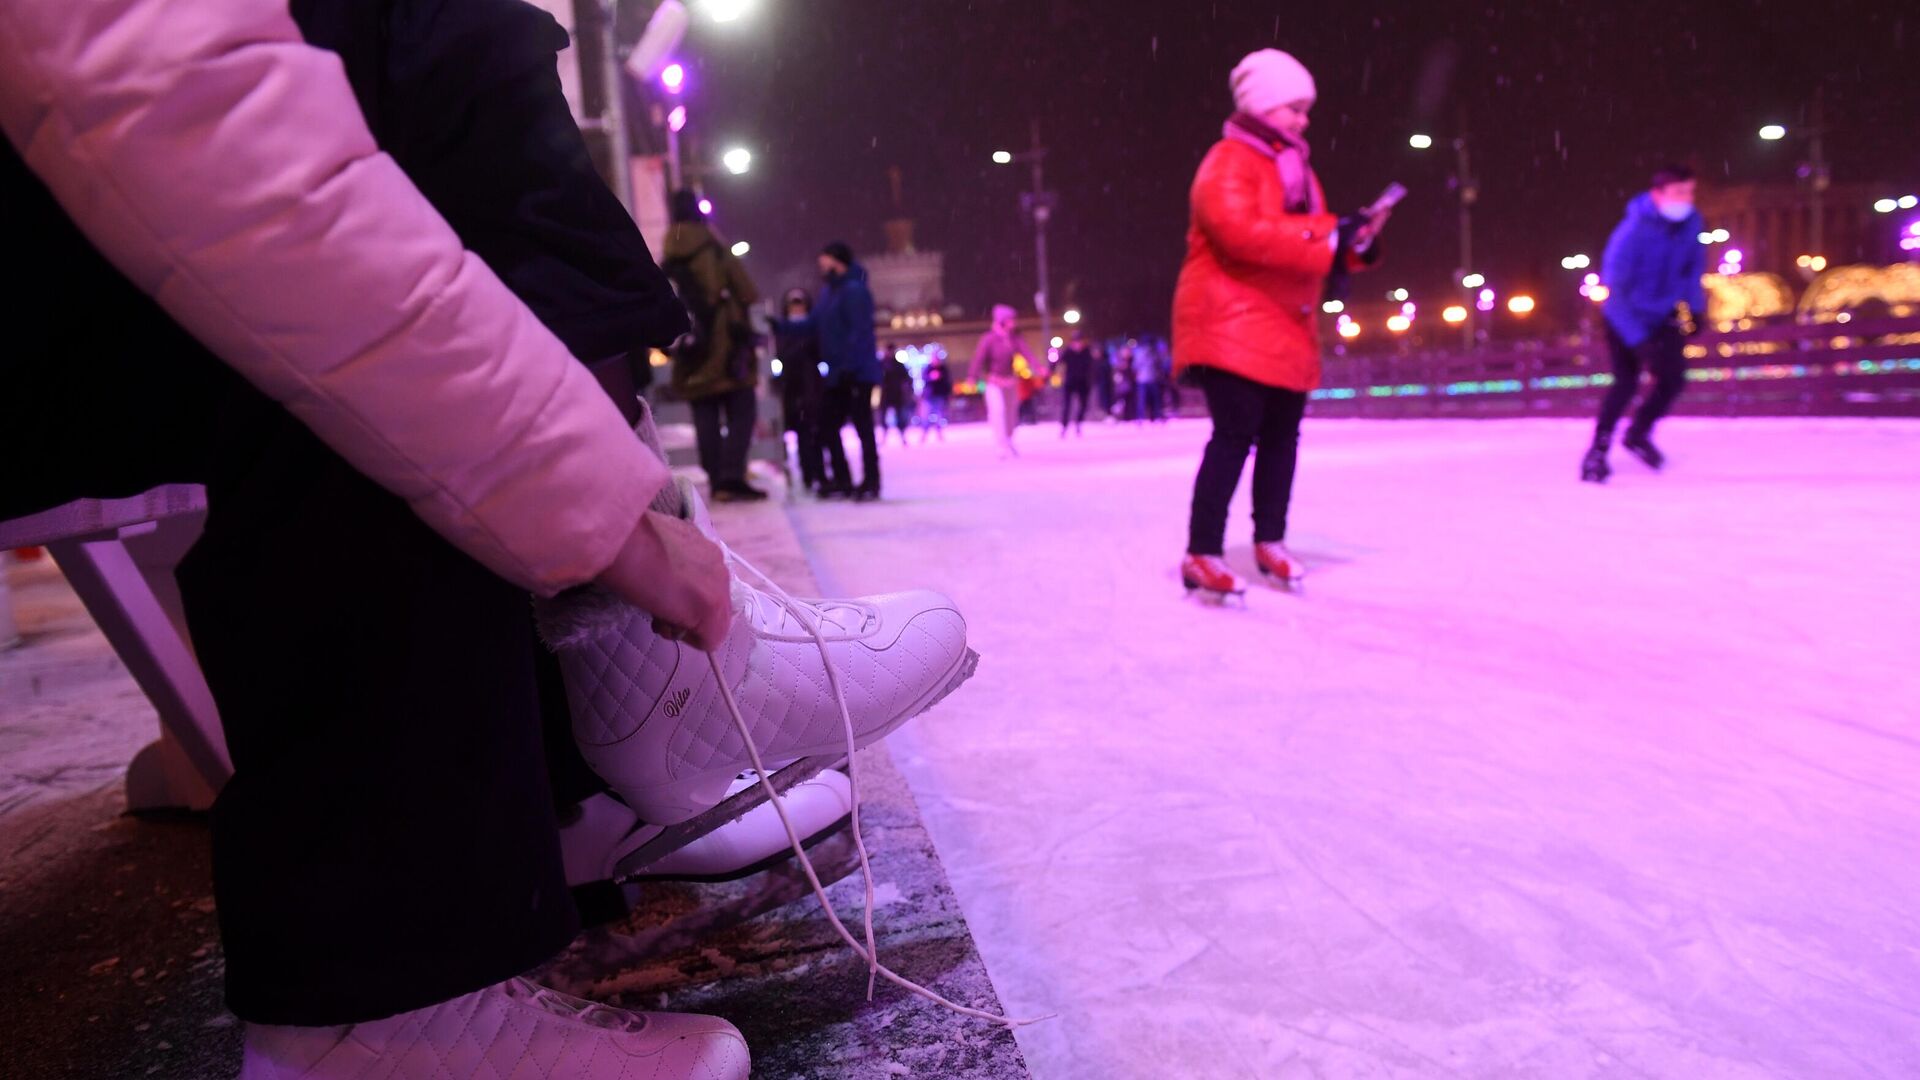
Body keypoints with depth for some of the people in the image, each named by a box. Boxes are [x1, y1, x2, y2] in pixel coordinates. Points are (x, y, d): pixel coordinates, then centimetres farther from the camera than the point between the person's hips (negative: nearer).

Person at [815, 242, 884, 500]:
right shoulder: (828, 291, 15)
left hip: (858, 374, -9)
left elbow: (860, 332, -19)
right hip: (838, 376, 9)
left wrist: (849, 366, -24)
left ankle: (870, 483, 4)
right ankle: (842, 480, 19)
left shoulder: (854, 290, -12)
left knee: (862, 426, -3)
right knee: (828, 428, 10)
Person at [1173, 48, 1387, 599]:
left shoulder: (1296, 168, 20)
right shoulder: (1228, 162, -8)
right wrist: (1328, 235, -23)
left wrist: (1355, 241, -2)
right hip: (1233, 325, -9)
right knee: (1235, 436, -14)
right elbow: (1242, 232, -25)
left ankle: (1269, 541, 23)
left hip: (1287, 328, 9)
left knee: (1282, 435, 10)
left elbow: (1310, 244, 19)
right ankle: (1201, 554, -9)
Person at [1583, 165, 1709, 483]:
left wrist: (1696, 307, 0)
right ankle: (1598, 450, -1)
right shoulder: (1633, 232, -27)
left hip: (1665, 314, 5)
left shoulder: (1692, 223, -9)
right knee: (1626, 382, -14)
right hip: (1627, 316, -5)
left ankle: (1639, 433, 22)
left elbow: (1694, 266, 9)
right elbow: (1615, 290, -26)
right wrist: (1638, 339, -28)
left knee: (1673, 377, -2)